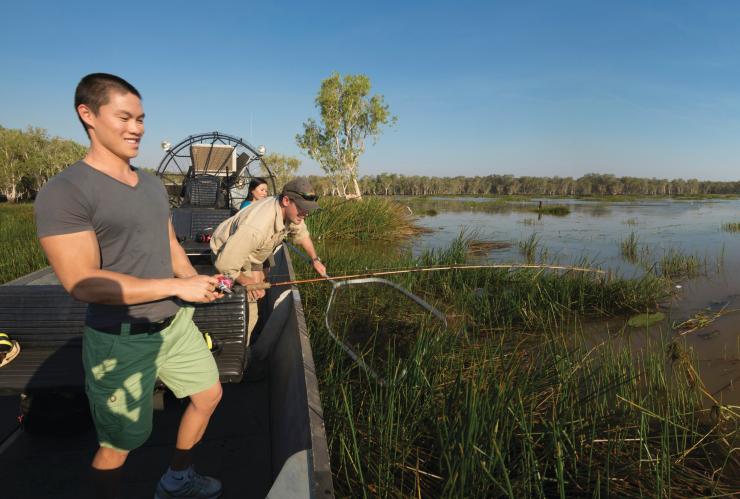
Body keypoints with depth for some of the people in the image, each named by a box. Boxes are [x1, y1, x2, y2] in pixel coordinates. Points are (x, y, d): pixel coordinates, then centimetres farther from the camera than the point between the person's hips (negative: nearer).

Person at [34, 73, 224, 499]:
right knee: (118, 445, 9)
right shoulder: (65, 192, -18)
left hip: (176, 323, 8)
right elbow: (83, 283, -24)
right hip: (122, 339, -8)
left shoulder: (153, 184, 7)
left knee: (209, 395, 21)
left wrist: (195, 280, -6)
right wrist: (178, 287, -24)